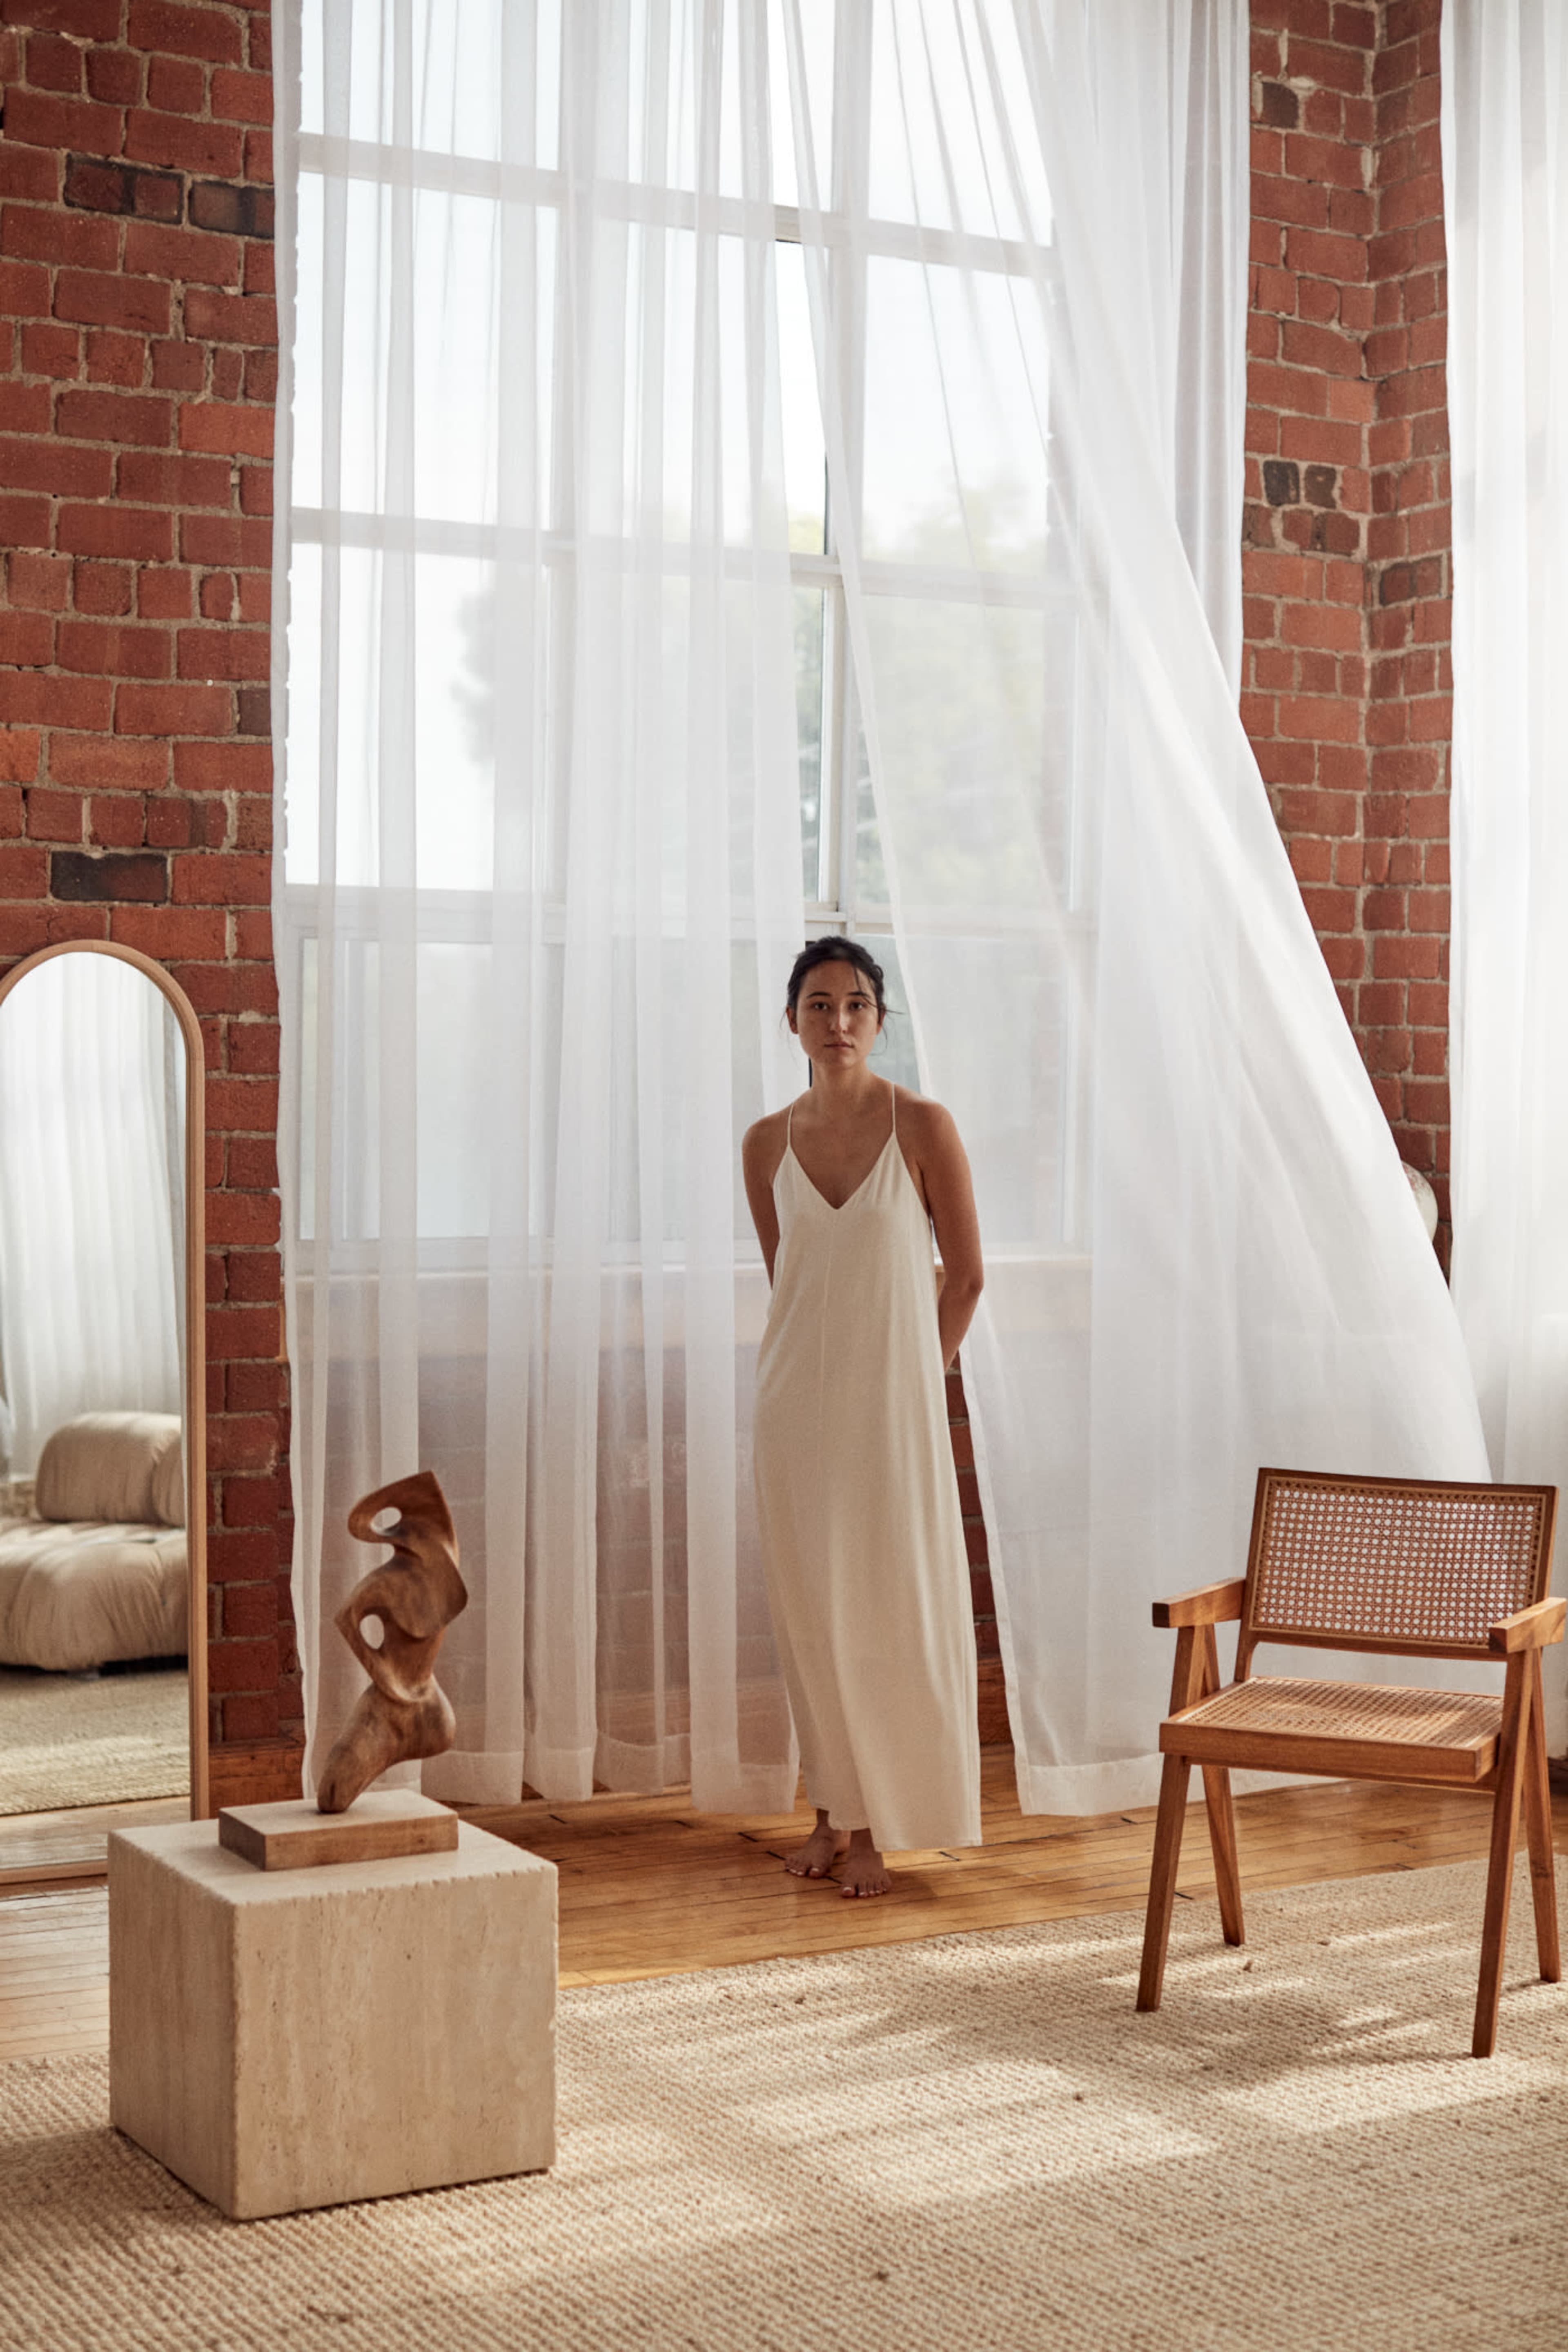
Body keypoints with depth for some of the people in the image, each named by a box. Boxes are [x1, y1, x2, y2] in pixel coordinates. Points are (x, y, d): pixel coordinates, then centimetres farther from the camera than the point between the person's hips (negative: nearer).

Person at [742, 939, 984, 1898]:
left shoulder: (922, 1126, -6)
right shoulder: (768, 1142, 5)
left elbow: (966, 1274, -1)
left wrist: (914, 1378, 4)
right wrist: (809, 1365, 13)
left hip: (893, 1396, -3)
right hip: (797, 1396, 4)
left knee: (893, 1605, 1)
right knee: (811, 1607, 7)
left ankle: (884, 1824, 13)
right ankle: (837, 1810, 20)